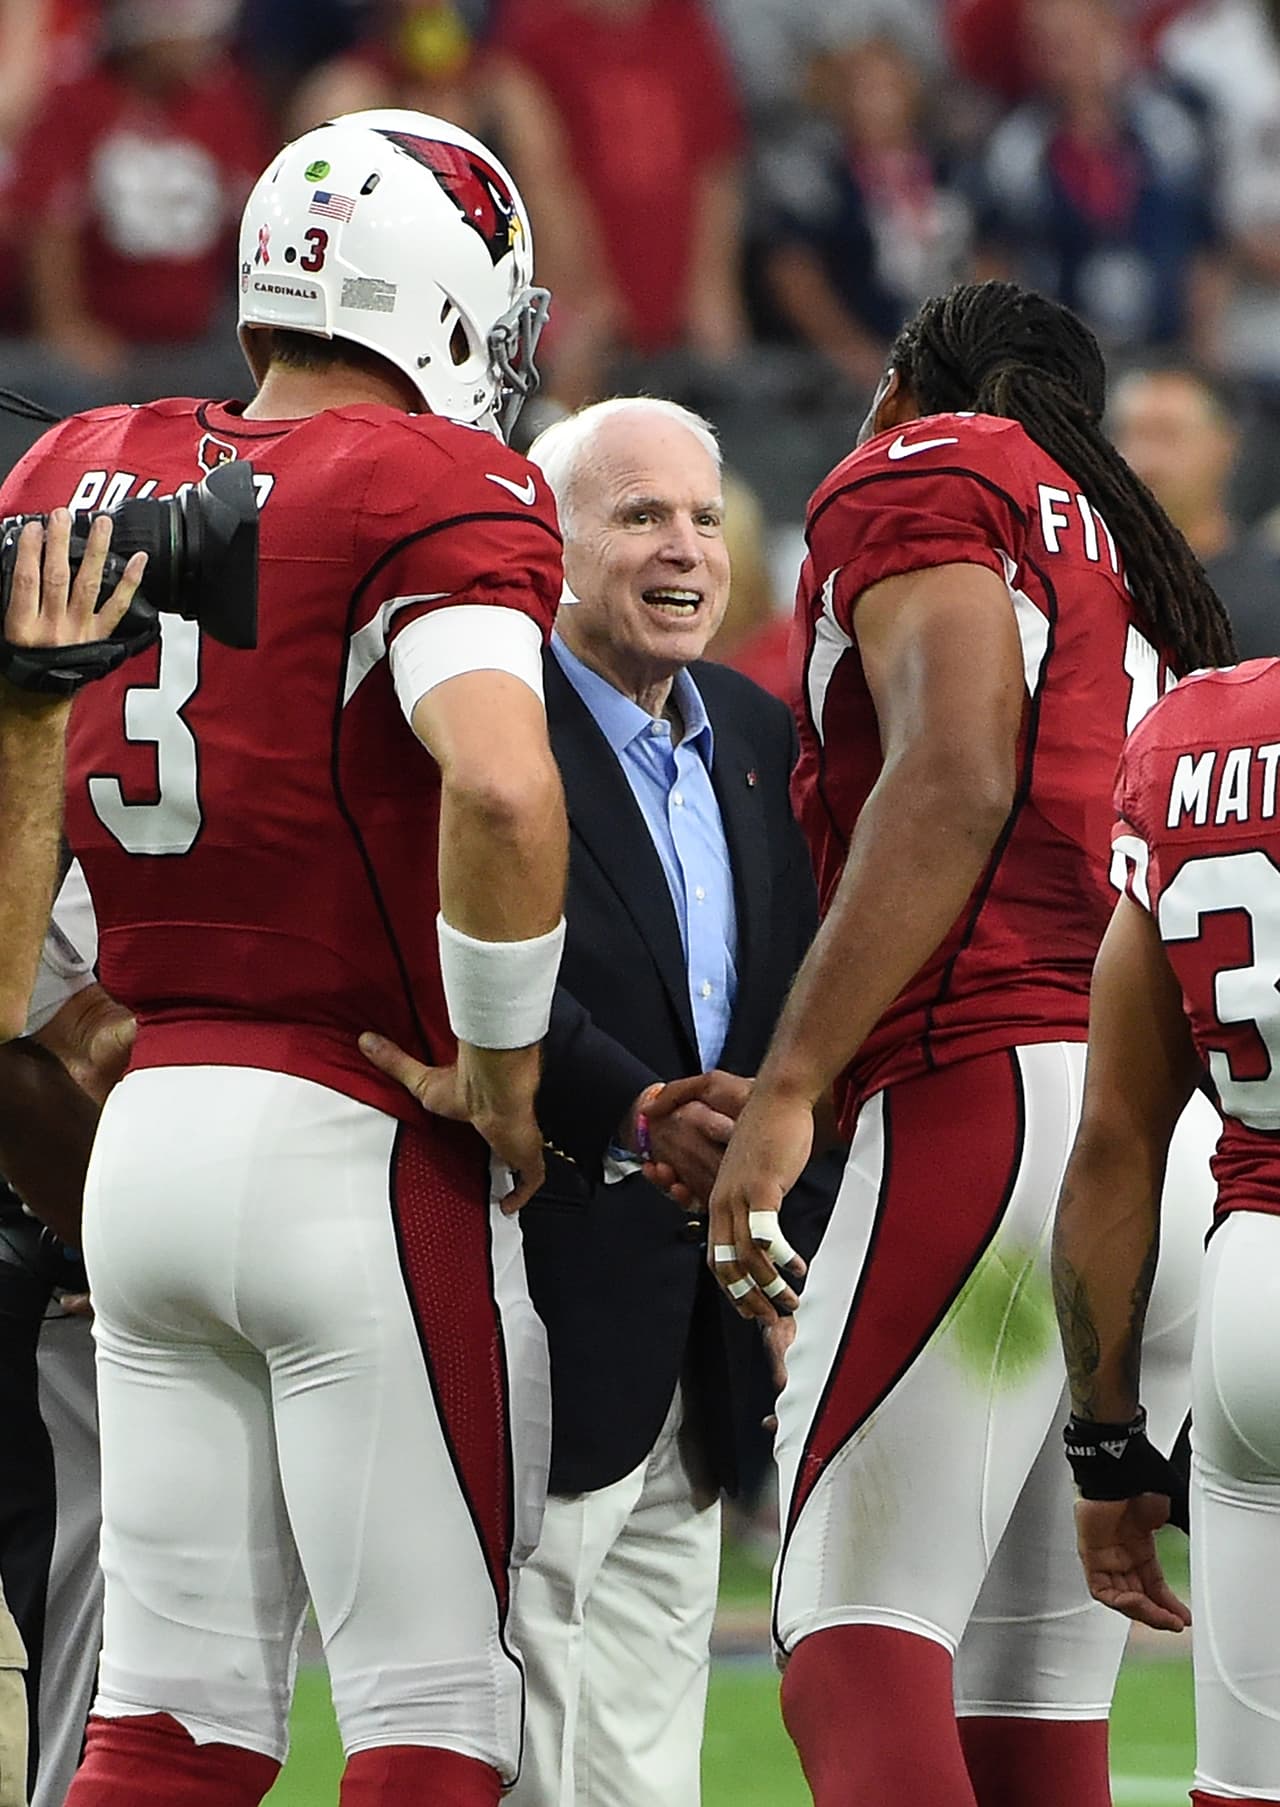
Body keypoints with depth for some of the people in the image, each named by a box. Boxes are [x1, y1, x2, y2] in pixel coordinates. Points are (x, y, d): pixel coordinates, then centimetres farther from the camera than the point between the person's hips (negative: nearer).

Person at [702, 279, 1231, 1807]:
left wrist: (790, 1089, -12)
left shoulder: (919, 480, 7)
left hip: (1001, 1097, -8)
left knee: (857, 1649, -15)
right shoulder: (1143, 572, 31)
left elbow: (957, 783, -9)